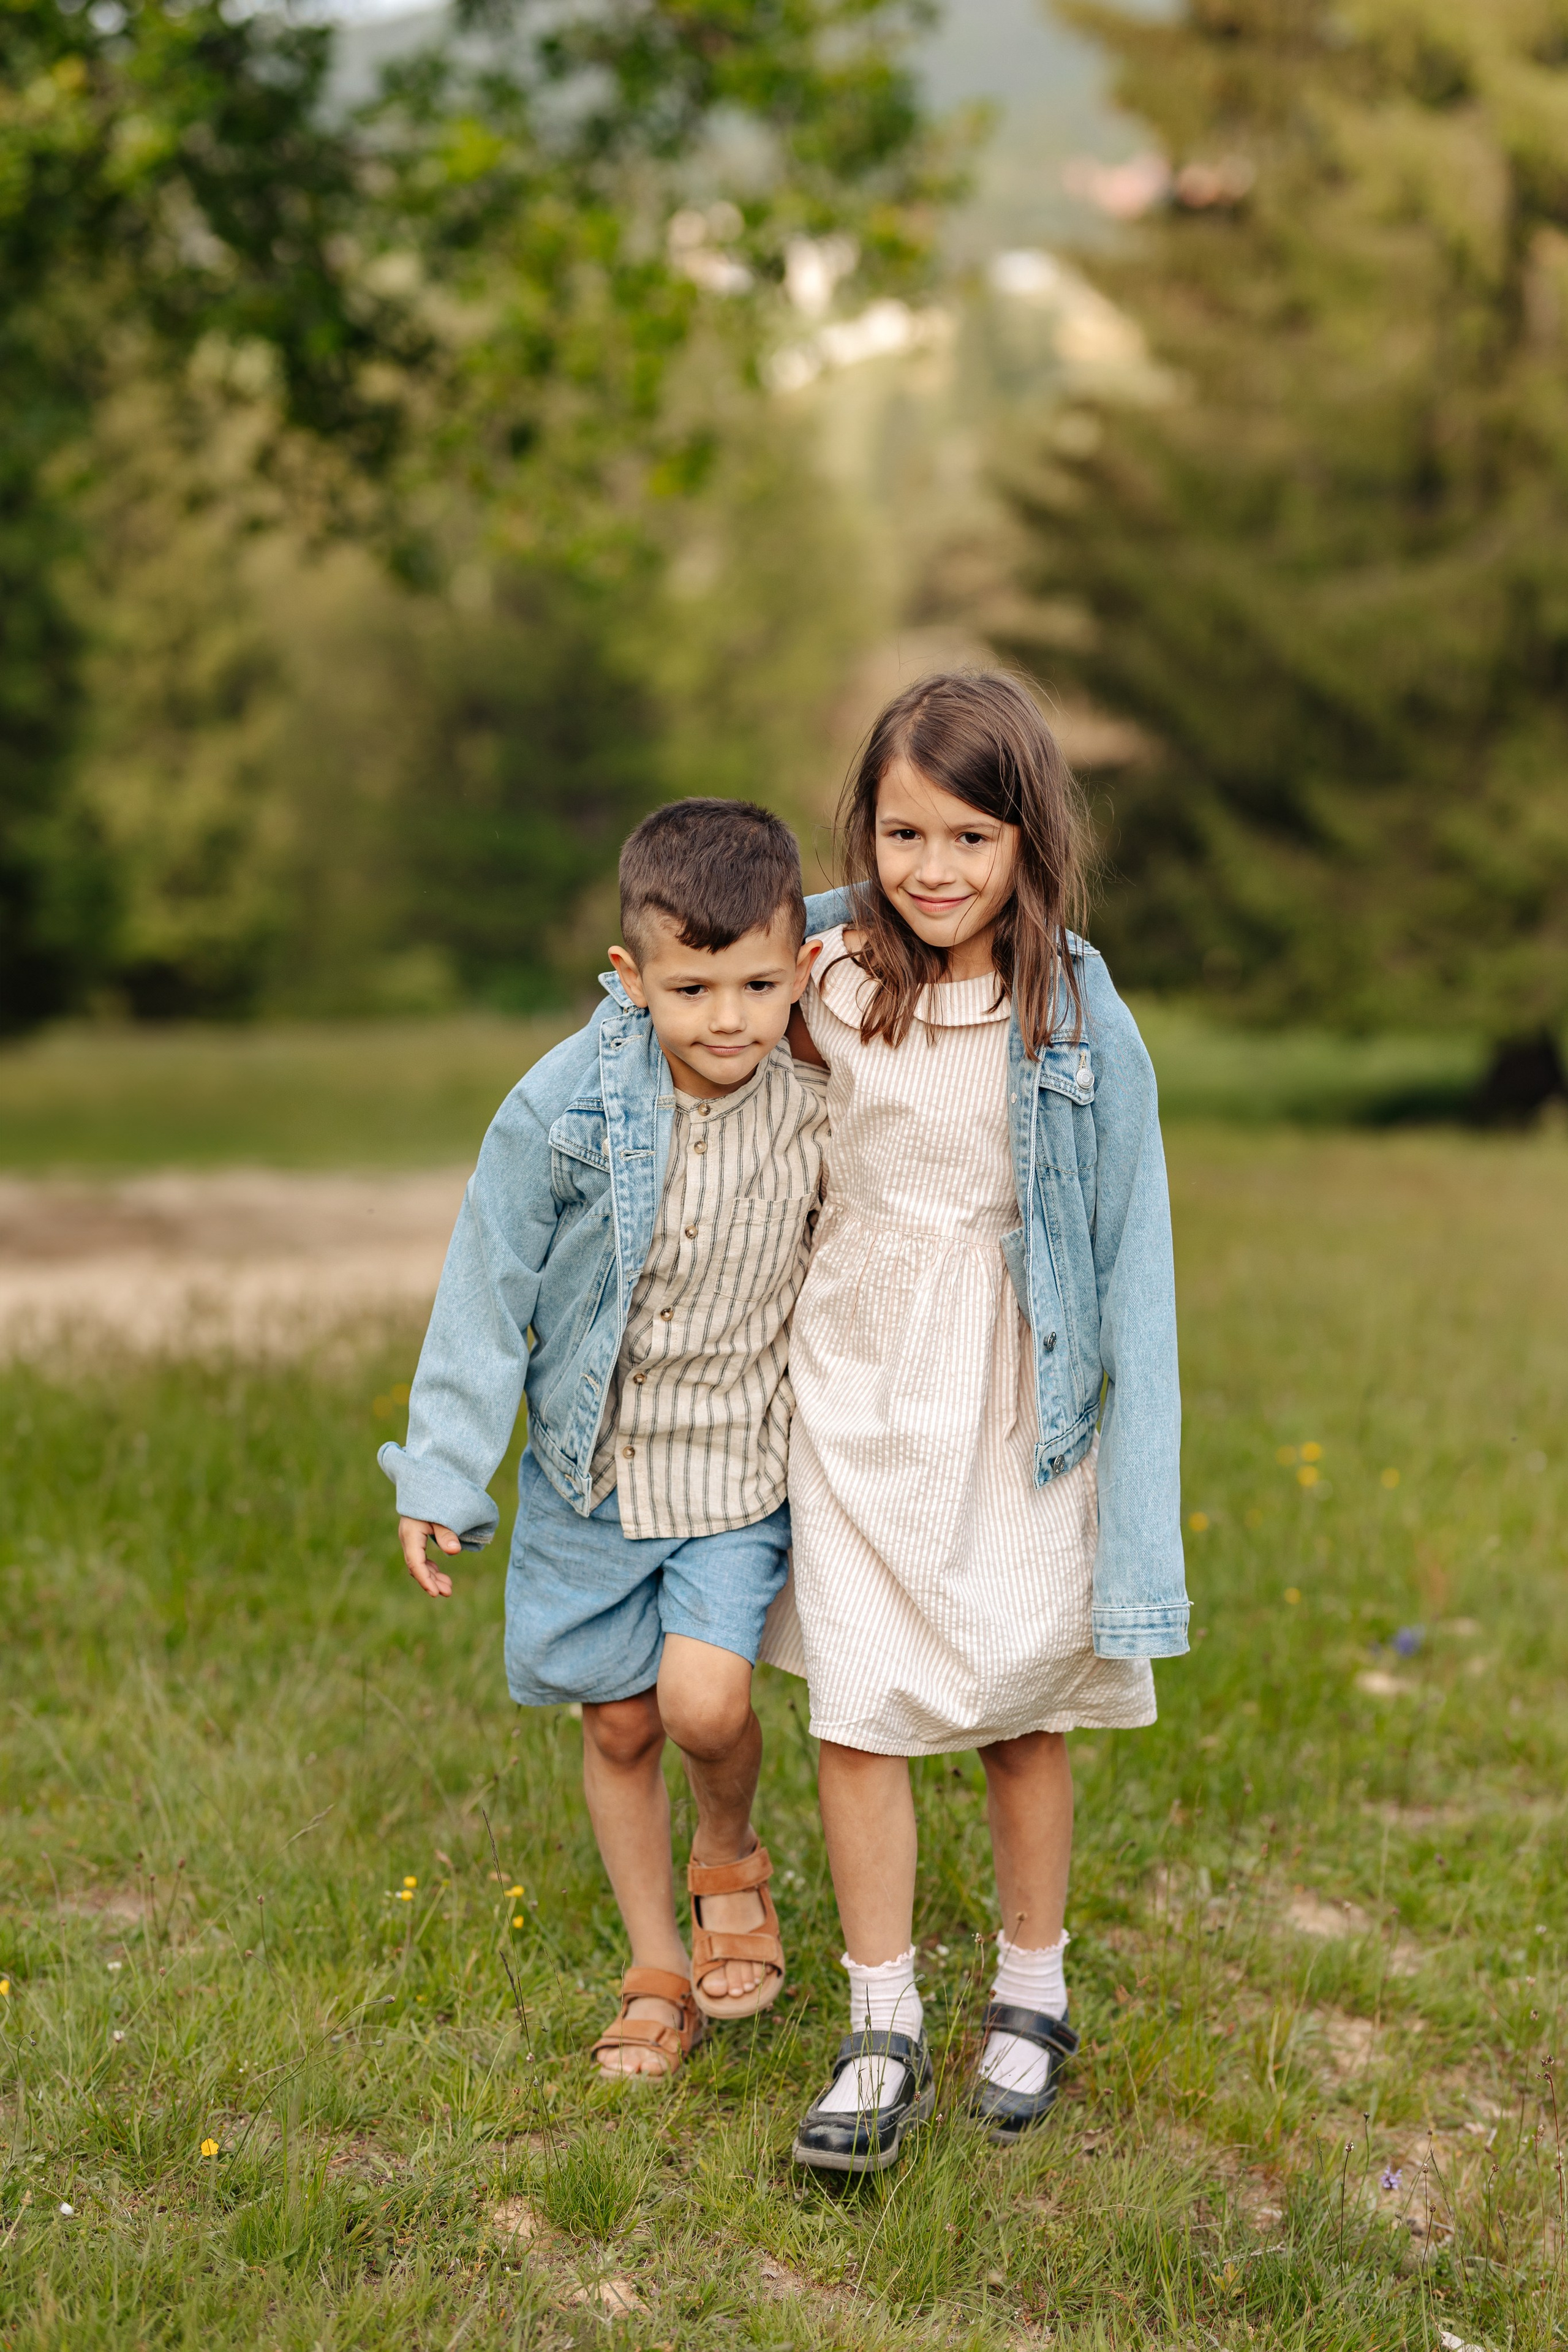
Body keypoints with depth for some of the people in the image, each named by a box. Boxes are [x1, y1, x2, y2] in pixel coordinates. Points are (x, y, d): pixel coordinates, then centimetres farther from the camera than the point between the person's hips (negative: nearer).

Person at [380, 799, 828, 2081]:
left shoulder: (819, 1107, -14)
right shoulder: (564, 1108, -18)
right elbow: (489, 1289, -7)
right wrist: (441, 1471, -4)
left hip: (741, 1464, 0)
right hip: (592, 1464, 1)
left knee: (704, 1701, -17)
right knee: (618, 1727, 11)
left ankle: (731, 1855, 18)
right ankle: (659, 1974, 32)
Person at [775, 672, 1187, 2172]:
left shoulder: (1077, 1015, -12)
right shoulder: (828, 975, -5)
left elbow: (1127, 1244, -8)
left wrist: (1134, 1455, -9)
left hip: (1014, 1394, -2)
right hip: (856, 1380, 2)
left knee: (1023, 1710, 11)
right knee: (856, 1711, 0)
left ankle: (1032, 2000, 31)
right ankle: (884, 2035, 14)